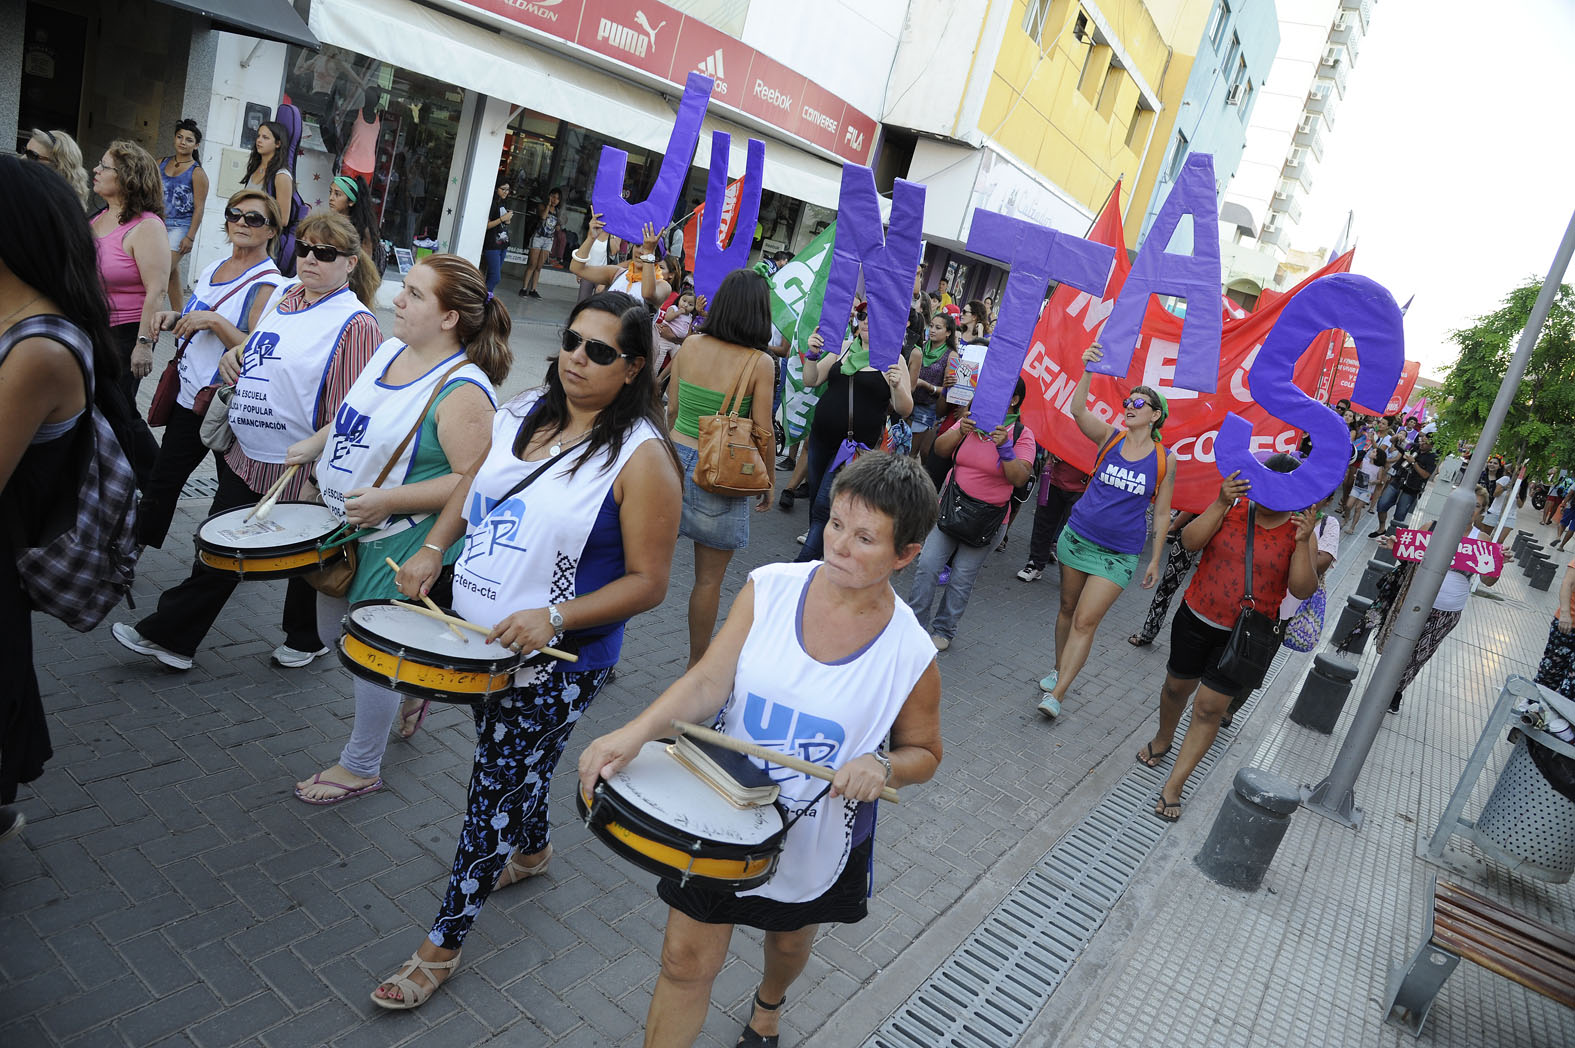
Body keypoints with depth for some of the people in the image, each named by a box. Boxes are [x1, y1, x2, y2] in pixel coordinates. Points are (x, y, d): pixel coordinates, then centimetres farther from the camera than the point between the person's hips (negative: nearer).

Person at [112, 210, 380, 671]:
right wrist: (235, 354, 3)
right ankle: (168, 635, 30)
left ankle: (306, 638, 36)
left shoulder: (355, 325, -18)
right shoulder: (283, 294, 6)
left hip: (297, 472, -7)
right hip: (244, 458, 7)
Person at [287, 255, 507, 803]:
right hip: (346, 529, 9)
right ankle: (411, 687, 47)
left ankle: (361, 767, 28)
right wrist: (314, 444, 6)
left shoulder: (462, 391, -25)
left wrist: (390, 500, -30)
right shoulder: (390, 349, 3)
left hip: (404, 543, -9)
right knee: (333, 633, 22)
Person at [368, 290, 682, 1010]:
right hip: (474, 634, 7)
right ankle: (531, 849, 56)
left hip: (556, 663, -6)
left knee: (494, 794, 7)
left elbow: (647, 583, -18)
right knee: (510, 768, 26)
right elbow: (472, 484, 16)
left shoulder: (643, 458, -20)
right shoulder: (524, 412, 0)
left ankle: (443, 943, 27)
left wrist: (556, 617, -28)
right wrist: (432, 548, 1)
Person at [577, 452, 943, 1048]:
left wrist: (882, 766, -26)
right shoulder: (769, 588, -17)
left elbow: (923, 753, -4)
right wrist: (637, 731, -38)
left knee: (790, 939, 28)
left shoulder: (911, 655, -19)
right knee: (687, 959, 7)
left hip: (816, 837, 1)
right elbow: (708, 682, -22)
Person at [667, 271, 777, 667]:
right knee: (709, 579, 12)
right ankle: (696, 667, 26)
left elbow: (671, 410, 8)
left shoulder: (690, 345, 0)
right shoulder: (759, 363, -12)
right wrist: (768, 481, 5)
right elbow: (762, 434, -10)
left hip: (676, 460, 4)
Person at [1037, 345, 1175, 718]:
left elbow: (1161, 512, 4)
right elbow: (1078, 410, -17)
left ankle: (1057, 694, -1)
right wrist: (1088, 372, -30)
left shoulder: (1165, 459, -2)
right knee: (1068, 607, 14)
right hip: (1078, 536, 2)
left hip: (1119, 553, -2)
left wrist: (1155, 559, 5)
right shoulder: (1109, 437, 0)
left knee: (1085, 621, -6)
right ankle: (1059, 670, 33)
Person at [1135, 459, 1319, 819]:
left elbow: (1302, 590, -13)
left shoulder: (1300, 531, -6)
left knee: (1210, 708, 0)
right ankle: (1162, 740, 49)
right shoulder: (1232, 505, -5)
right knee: (1177, 686, 19)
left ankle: (1173, 786, 11)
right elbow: (1190, 541, -16)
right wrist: (1221, 505, -26)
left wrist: (1303, 543, -25)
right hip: (1197, 617, 2)